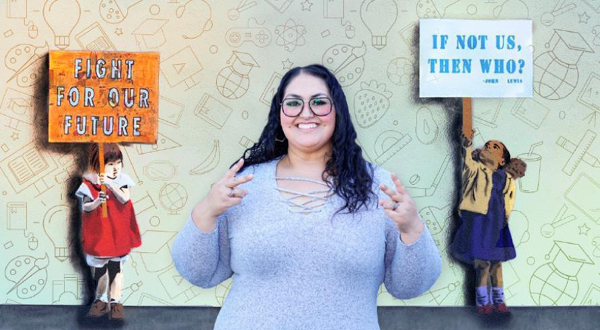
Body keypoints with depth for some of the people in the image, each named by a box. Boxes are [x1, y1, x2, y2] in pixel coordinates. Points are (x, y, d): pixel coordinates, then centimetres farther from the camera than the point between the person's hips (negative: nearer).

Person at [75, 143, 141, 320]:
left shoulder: (121, 180, -6)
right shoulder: (90, 183, -9)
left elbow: (124, 199, -22)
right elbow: (85, 207, -10)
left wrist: (110, 184, -34)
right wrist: (97, 202, -30)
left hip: (117, 232, 0)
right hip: (98, 233, 0)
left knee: (116, 268, 9)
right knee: (99, 269, 13)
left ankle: (115, 302, 19)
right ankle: (101, 301, 28)